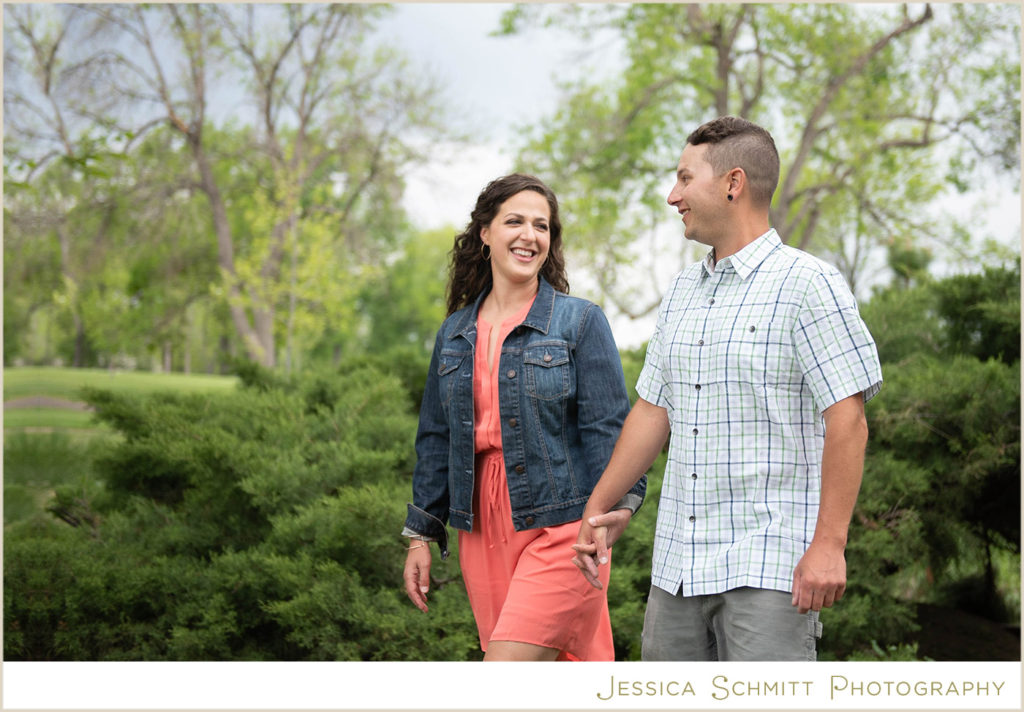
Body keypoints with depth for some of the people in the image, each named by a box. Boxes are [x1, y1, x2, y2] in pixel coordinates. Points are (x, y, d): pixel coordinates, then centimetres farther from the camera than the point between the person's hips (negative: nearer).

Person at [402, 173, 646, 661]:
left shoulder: (580, 322, 1)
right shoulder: (454, 334, 14)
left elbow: (608, 426, -5)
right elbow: (435, 438, 18)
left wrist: (617, 502, -19)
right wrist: (421, 535, 16)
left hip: (559, 528, -5)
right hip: (482, 531, 5)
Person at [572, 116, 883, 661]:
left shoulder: (807, 284, -8)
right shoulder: (683, 292, 15)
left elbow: (848, 419, -13)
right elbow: (652, 410, 21)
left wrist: (829, 543, -19)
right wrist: (597, 508, 20)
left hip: (770, 566, -7)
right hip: (678, 561, 7)